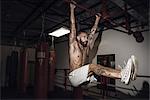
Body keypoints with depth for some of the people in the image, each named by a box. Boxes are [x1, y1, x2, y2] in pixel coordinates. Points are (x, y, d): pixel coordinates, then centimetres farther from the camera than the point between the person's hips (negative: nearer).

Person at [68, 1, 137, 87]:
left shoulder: (87, 47, 15)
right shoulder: (73, 44, 1)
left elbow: (92, 32, 20)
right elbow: (73, 25, -1)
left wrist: (97, 19, 26)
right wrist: (72, 9, 1)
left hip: (84, 76, 6)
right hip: (74, 77, -6)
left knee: (98, 68, -23)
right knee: (92, 66, -33)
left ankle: (125, 74, -43)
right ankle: (122, 75, -51)